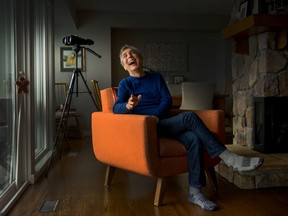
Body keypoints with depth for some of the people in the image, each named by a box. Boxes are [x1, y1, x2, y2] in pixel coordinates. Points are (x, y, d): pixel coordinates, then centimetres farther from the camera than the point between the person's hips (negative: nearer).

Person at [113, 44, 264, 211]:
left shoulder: (157, 77, 18)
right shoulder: (125, 83, 8)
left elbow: (167, 101, 5)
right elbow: (116, 108, -9)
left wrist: (153, 117, -13)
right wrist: (128, 106, -33)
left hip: (164, 124, 4)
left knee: (193, 138, -28)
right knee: (189, 117, -27)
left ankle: (195, 192, -23)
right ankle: (228, 158, -24)